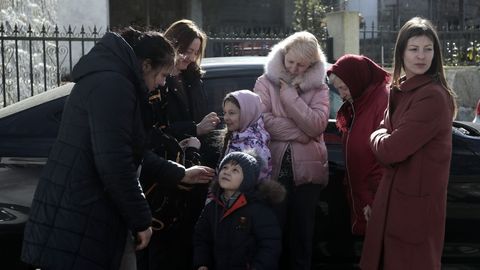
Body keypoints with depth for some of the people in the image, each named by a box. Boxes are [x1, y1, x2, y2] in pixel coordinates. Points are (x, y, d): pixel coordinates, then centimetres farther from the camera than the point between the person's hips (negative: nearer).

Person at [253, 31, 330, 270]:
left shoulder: (319, 87, 7)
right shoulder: (265, 82, 3)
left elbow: (316, 125, -10)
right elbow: (262, 120, -11)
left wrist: (289, 93, -10)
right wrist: (300, 132, -10)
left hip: (306, 169, 1)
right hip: (273, 167, -1)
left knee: (301, 232, 10)